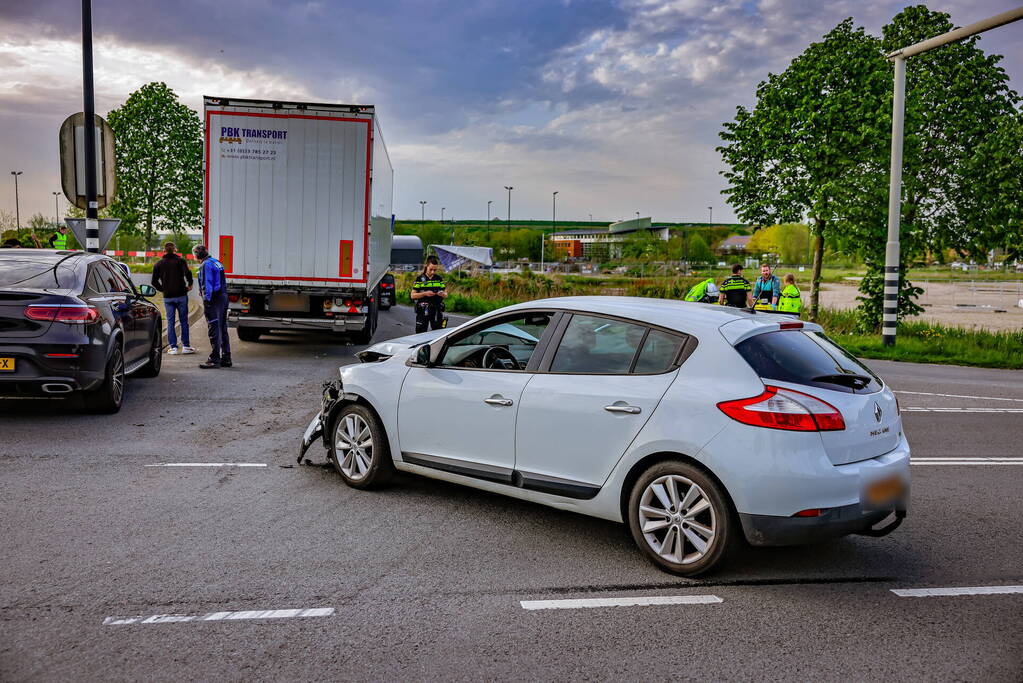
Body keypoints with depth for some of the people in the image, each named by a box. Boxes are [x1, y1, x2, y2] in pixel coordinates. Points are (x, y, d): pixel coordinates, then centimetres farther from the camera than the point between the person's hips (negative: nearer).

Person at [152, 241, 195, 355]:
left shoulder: (159, 264, 6)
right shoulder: (180, 261, -3)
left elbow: (154, 282, 2)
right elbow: (187, 273, -18)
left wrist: (163, 289, 14)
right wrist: (189, 285, -2)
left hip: (168, 297, 2)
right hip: (181, 295, -2)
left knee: (170, 322, 7)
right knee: (184, 321, 7)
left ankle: (173, 347, 4)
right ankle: (186, 346, 8)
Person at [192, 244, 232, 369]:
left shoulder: (206, 265, -10)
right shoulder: (217, 263, 18)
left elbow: (207, 285, -16)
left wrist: (206, 302, -16)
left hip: (214, 299, -9)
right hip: (223, 298, 9)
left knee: (214, 330, -8)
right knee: (222, 329, 13)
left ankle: (215, 359, -7)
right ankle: (226, 359, 17)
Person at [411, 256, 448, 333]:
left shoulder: (440, 279, 10)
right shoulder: (420, 279, 1)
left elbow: (446, 295, 12)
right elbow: (413, 295, -2)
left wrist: (443, 294, -12)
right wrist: (425, 293, -17)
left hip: (437, 310, 2)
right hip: (423, 311, -2)